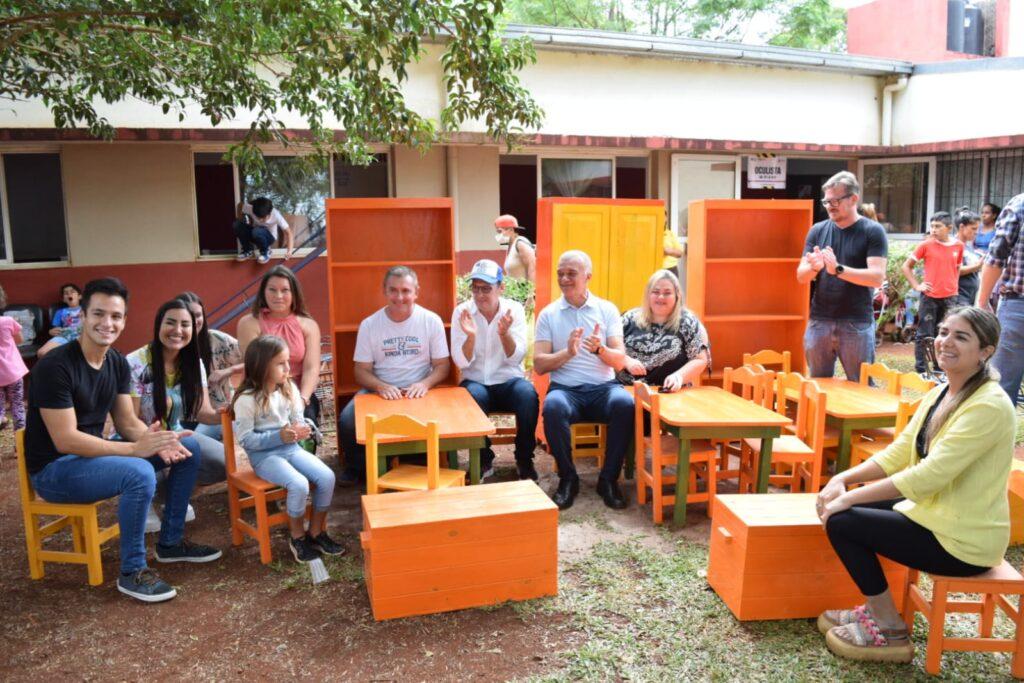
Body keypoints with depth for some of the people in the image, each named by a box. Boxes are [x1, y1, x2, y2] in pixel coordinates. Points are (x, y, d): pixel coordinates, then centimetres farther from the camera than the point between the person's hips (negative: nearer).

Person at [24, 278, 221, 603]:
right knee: (139, 473, -34)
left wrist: (156, 441, -20)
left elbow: (128, 423, 2)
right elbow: (65, 441, -26)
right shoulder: (55, 366, -23)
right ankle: (132, 572, -15)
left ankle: (170, 542, 12)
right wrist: (135, 448, -31)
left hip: (93, 454, 8)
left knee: (189, 448, 0)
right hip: (54, 468, -8)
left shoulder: (118, 363, 2)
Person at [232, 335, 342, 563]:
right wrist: (279, 437, -24)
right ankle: (297, 536, -2)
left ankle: (316, 532, 4)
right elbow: (245, 439, -14)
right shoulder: (246, 400, -14)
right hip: (264, 456, -6)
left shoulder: (289, 389, 4)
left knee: (327, 477, -15)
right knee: (300, 485, -29)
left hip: (291, 448, 6)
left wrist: (300, 430, -11)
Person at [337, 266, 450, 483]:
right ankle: (358, 470, 6)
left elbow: (442, 365, 3)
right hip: (379, 389, 1)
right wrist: (382, 386, -19)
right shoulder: (369, 325, 2)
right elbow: (362, 371, 2)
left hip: (418, 391, -1)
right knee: (347, 421, -25)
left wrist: (424, 384, -18)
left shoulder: (431, 320, 0)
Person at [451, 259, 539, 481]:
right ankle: (484, 460, -11)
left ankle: (524, 459, -10)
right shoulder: (461, 312, -3)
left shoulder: (514, 309, -2)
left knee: (527, 394, -32)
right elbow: (461, 363, -8)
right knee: (473, 396, -34)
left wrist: (504, 334, -29)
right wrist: (470, 336, -27)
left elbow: (516, 358, -10)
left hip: (508, 381, 0)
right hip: (476, 382, 0)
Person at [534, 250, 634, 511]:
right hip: (565, 388, 0)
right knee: (553, 406, -35)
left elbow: (619, 361, 1)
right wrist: (567, 353, -18)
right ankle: (568, 478, -12)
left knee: (625, 403, -32)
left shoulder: (608, 310, 8)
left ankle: (609, 479, -13)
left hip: (603, 387, 1)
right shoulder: (548, 314, 7)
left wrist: (600, 349, -21)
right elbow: (539, 365, 0)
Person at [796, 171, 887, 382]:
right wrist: (813, 267, -17)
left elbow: (877, 277, -14)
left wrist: (838, 269, -25)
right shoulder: (818, 230, 7)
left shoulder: (872, 231, -4)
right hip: (819, 322, 4)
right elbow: (801, 276, 5)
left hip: (857, 324, -3)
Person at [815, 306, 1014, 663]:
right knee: (843, 505, 6)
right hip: (933, 510, 9)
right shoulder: (940, 394, 5)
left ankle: (889, 630, 5)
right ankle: (876, 609, 18)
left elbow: (929, 474, -29)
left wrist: (849, 498, -25)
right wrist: (843, 479, -10)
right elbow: (897, 453, 5)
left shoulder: (989, 406, -22)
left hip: (964, 540, -9)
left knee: (841, 521, -13)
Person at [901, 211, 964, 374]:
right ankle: (920, 369, 9)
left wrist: (954, 285, 7)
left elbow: (957, 268, 19)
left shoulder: (958, 246, 3)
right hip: (930, 296, -3)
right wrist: (916, 286, -7)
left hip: (950, 297, 3)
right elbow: (906, 266, 0)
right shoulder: (926, 245, -5)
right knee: (925, 335, 1)